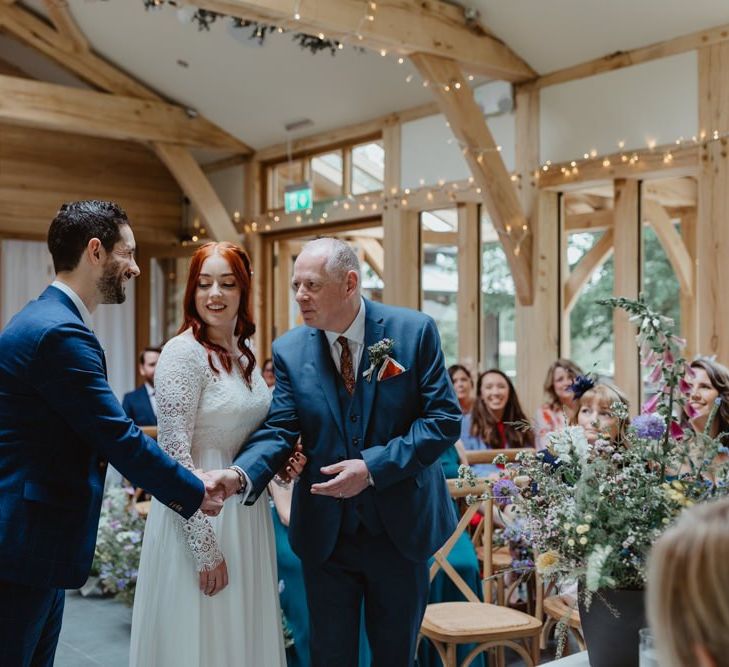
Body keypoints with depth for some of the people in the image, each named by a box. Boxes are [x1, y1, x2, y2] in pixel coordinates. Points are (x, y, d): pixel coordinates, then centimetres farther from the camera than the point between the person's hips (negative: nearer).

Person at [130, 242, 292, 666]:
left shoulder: (244, 353, 8)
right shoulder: (183, 353, -15)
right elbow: (176, 454, -19)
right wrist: (205, 546, -20)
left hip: (245, 513, 8)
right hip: (198, 512, -7)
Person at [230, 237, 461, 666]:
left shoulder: (415, 331, -10)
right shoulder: (289, 350, -4)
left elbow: (445, 418, -12)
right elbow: (279, 432, -8)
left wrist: (373, 467, -22)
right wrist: (240, 475, -29)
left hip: (400, 524, -1)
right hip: (325, 530, 1)